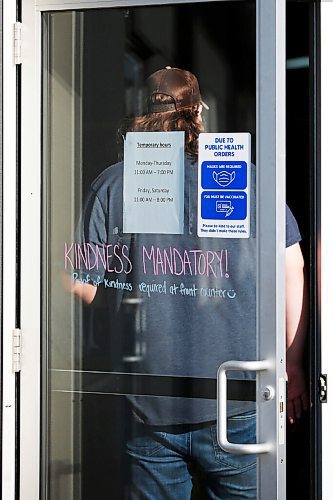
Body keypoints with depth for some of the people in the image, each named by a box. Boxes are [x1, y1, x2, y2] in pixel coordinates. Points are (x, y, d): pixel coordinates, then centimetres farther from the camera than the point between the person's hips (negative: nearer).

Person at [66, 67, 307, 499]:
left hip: (147, 408, 1)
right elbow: (292, 271, -2)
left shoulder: (111, 185, -1)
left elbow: (82, 287, 0)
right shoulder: (246, 177, 0)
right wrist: (292, 366, 8)